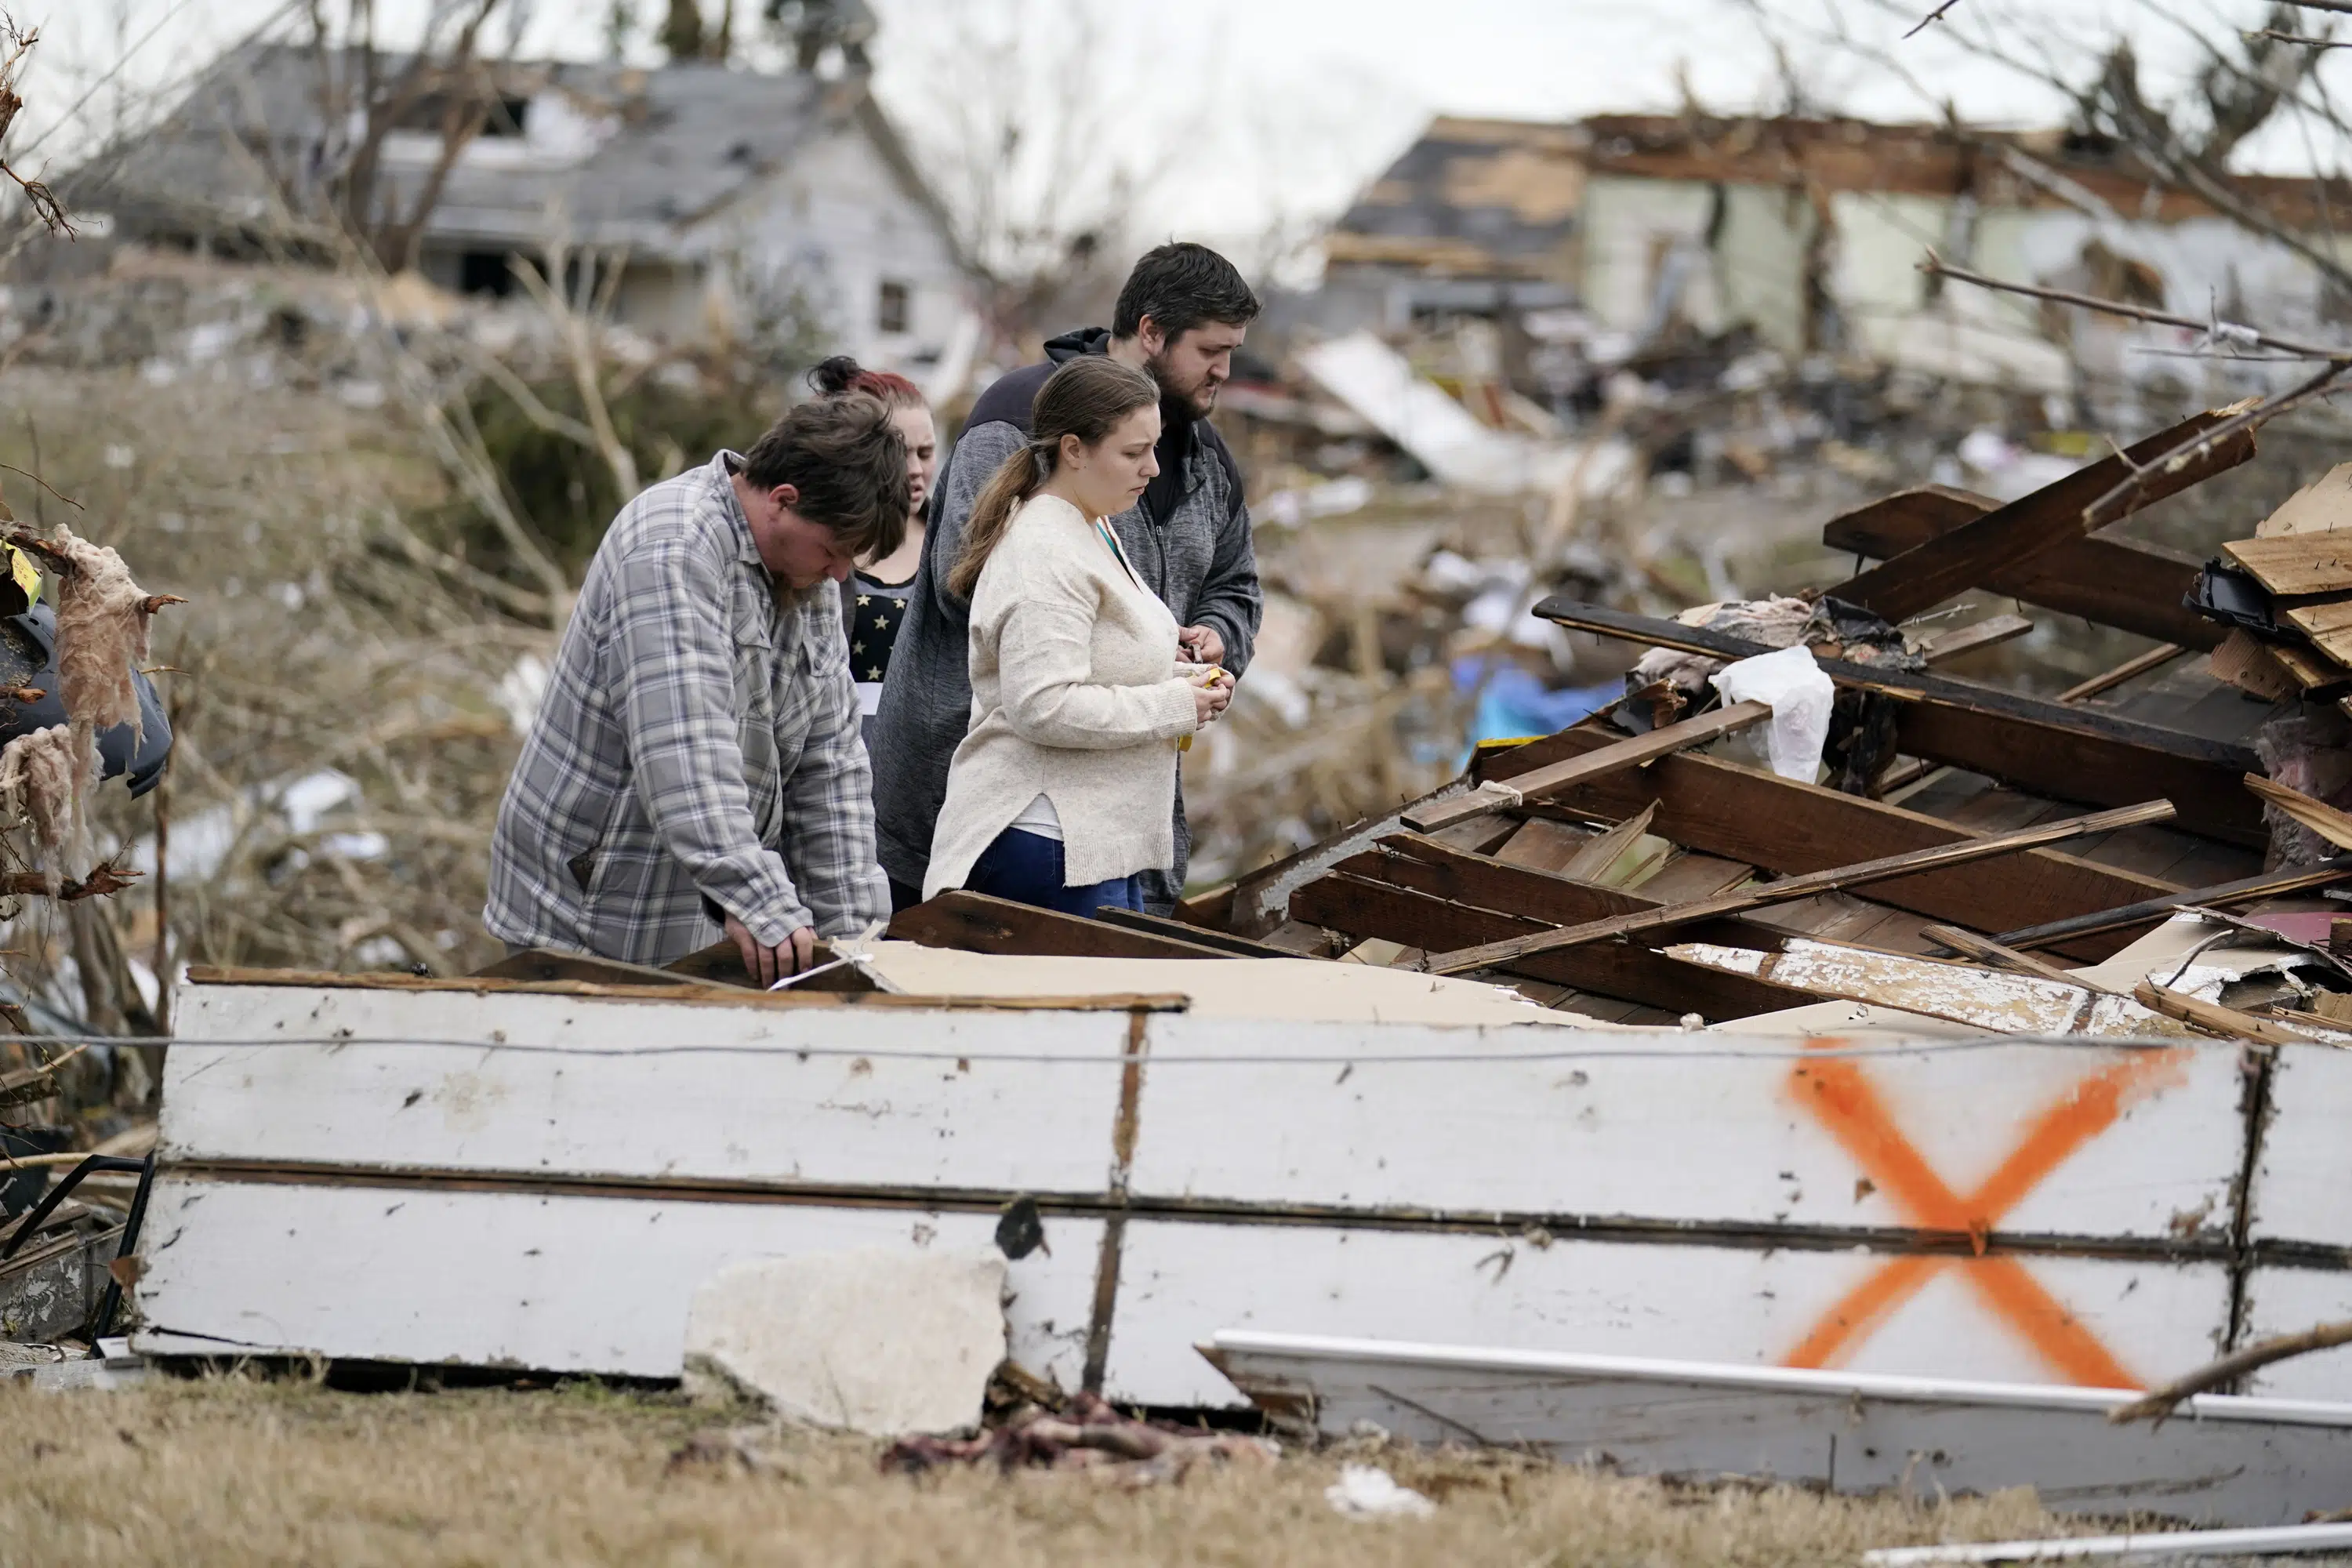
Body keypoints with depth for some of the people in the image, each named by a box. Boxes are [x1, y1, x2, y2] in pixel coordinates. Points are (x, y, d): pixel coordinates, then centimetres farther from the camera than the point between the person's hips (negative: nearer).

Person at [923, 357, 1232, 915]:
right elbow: (1044, 707, -25)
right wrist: (1176, 707, -17)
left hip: (1102, 840, 11)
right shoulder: (1044, 556, -17)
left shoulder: (1091, 532, 17)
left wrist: (1183, 679, 12)